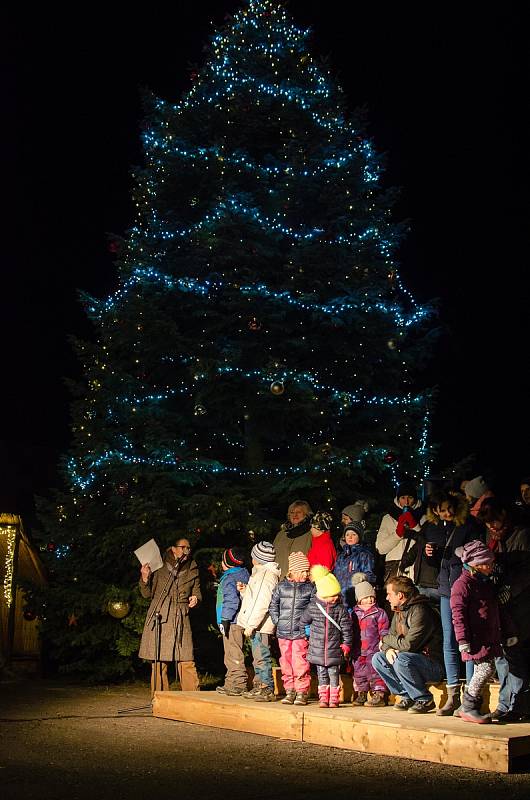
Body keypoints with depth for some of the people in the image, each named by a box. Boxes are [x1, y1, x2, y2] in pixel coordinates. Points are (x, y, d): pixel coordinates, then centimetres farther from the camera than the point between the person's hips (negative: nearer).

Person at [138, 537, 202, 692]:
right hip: (159, 619, -1)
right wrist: (145, 578, -12)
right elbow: (147, 594, 6)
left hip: (181, 620, 1)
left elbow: (197, 591, 22)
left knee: (187, 661, -6)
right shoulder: (159, 568, 3)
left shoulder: (192, 570, 12)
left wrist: (196, 599, 0)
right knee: (159, 662, 1)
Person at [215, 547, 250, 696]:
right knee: (231, 655, 16)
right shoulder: (243, 574, 16)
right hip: (237, 621, 10)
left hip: (232, 622, -10)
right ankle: (230, 684, 22)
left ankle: (239, 685, -7)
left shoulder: (230, 578, -14)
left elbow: (232, 600, -22)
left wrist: (225, 619, -20)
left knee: (234, 654, -8)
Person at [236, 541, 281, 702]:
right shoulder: (260, 573, 19)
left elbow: (262, 604, -22)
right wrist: (244, 590, 10)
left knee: (262, 657, -8)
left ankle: (267, 689, -4)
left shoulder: (267, 575, -15)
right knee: (257, 658, 15)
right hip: (255, 625, 11)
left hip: (260, 626, -11)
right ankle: (258, 687, 23)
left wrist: (251, 625, -22)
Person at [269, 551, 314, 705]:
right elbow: (273, 606, 15)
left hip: (301, 633, -2)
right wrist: (278, 621, 6)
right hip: (283, 632, 3)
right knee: (286, 662, 7)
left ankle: (301, 692, 1)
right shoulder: (282, 586, 7)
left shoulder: (310, 588, 2)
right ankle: (289, 691, 17)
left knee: (300, 663, -7)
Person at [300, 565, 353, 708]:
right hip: (317, 649, 1)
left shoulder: (340, 610, -5)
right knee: (321, 674, 9)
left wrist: (346, 644, -1)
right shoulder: (312, 608, -5)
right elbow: (303, 622, 9)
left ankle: (333, 698, 12)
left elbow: (346, 628, 0)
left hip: (334, 650, -1)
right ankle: (323, 698, 15)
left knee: (333, 673, 5)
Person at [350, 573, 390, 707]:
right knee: (359, 672, 10)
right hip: (358, 651, 5)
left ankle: (379, 695, -1)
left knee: (375, 672, -6)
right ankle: (361, 695, 22)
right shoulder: (354, 614, 12)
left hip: (374, 650, -5)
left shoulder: (379, 613, -1)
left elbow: (384, 630, -2)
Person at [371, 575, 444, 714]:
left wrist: (386, 639, -8)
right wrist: (388, 649, -12)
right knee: (377, 658, -1)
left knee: (401, 659, -33)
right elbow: (390, 637, 13)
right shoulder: (399, 612, 11)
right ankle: (407, 696, 0)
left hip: (435, 664, -9)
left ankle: (425, 700, -15)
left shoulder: (420, 612, -19)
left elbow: (409, 645, -25)